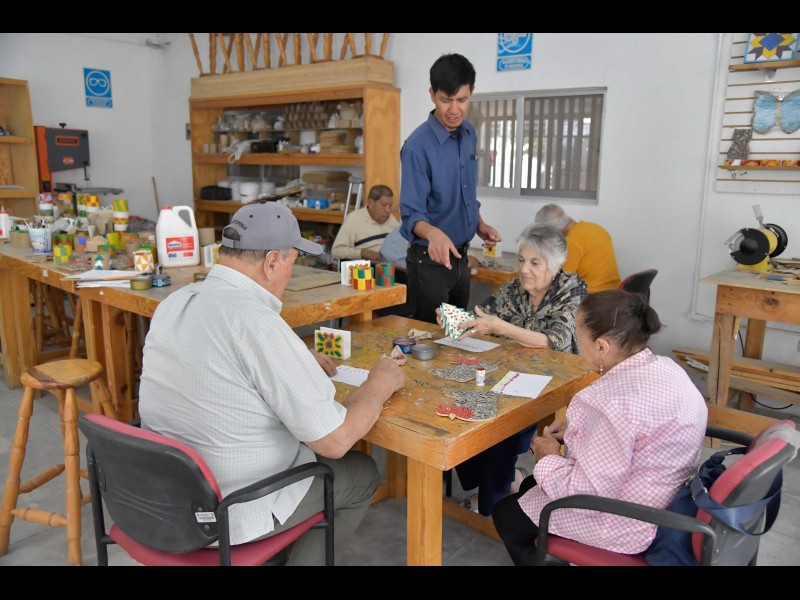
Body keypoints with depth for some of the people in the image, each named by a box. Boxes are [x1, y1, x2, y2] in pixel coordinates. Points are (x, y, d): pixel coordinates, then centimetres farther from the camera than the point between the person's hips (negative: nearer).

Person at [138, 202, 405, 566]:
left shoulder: (175, 301, -2)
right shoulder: (257, 322, -27)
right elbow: (335, 440, -23)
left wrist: (297, 362, 12)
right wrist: (381, 383, -6)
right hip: (230, 514, -7)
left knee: (309, 452, 28)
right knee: (363, 474, 15)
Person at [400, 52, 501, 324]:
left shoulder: (469, 134, 4)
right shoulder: (418, 146, -20)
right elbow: (411, 213, -24)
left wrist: (479, 225, 5)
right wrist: (433, 233, -43)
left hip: (461, 255, 7)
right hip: (430, 259, -7)